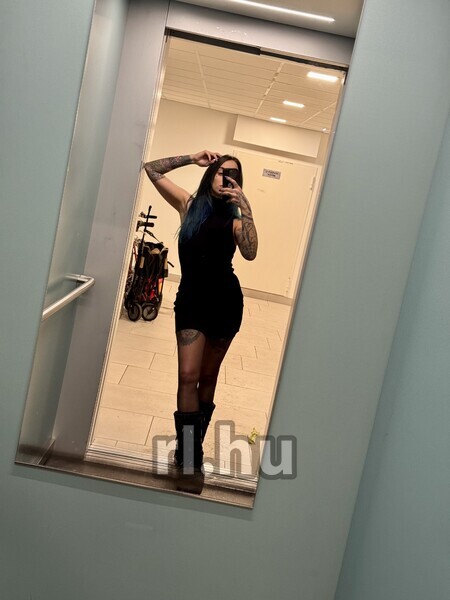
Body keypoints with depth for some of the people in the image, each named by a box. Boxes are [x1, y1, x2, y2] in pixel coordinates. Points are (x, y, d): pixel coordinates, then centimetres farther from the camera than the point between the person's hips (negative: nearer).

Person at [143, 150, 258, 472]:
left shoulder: (233, 218, 0)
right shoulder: (189, 204, 5)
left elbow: (250, 252, -20)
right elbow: (152, 169, 6)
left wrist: (244, 207, -18)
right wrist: (192, 158, 2)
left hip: (226, 302, 0)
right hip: (191, 300, 0)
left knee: (208, 376, 11)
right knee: (188, 376, -8)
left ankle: (194, 444, 26)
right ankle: (188, 454, 0)